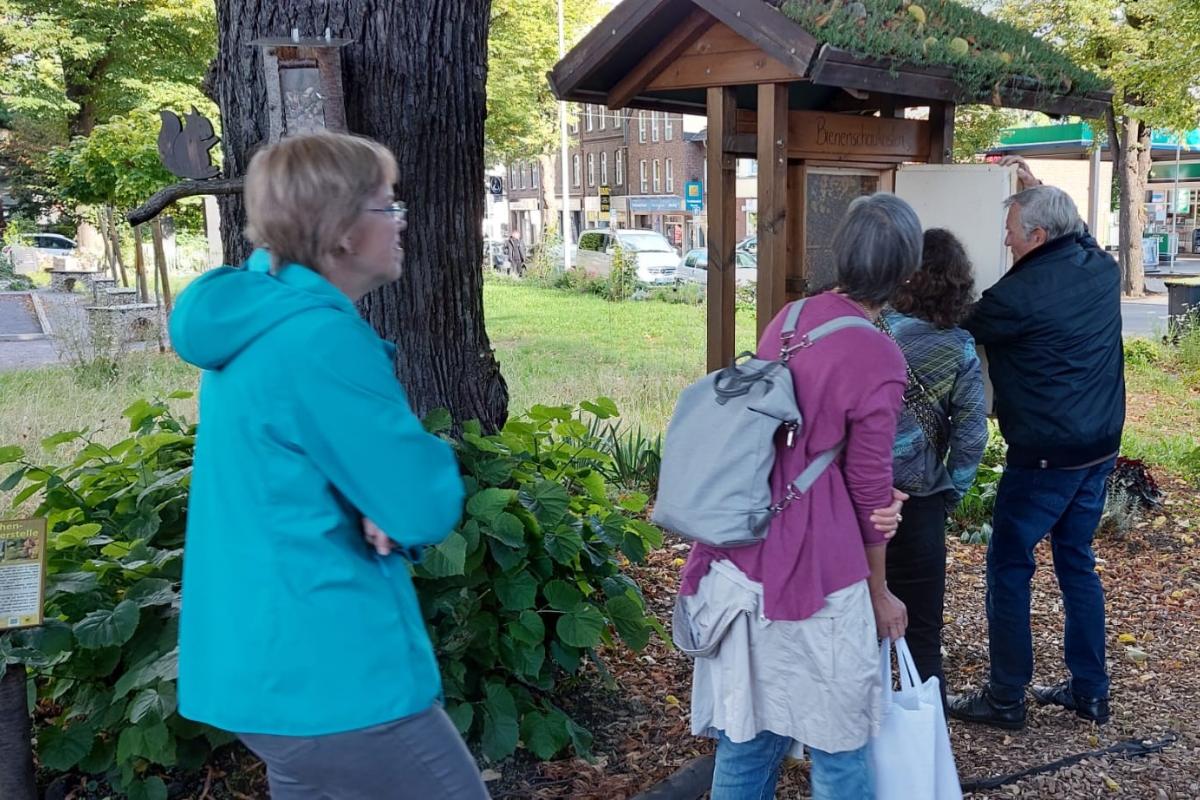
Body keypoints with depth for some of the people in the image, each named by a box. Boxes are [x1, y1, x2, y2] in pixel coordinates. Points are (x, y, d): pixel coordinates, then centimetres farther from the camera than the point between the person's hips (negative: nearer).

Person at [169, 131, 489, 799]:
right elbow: (428, 508, -21)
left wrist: (382, 506, -6)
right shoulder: (324, 340, -22)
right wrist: (423, 473, 0)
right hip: (333, 680, -10)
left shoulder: (257, 316, 9)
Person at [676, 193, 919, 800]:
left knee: (747, 732, 17)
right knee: (837, 741, 11)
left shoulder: (790, 319, 6)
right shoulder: (879, 359, -14)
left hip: (740, 561, 7)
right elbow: (869, 486, -7)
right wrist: (879, 591, 7)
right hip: (813, 575, -6)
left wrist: (881, 501, 2)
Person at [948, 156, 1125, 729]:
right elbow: (1079, 234, 26)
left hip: (1044, 456, -8)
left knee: (1008, 567, 4)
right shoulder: (1103, 269, 2)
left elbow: (964, 325, -2)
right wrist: (1038, 191, 31)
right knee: (1077, 563, 17)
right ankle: (1089, 691, 26)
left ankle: (1005, 699, 11)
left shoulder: (1020, 293, -20)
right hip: (1100, 448, 8)